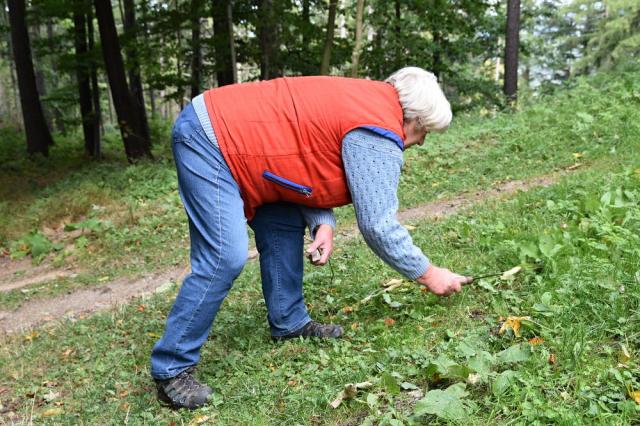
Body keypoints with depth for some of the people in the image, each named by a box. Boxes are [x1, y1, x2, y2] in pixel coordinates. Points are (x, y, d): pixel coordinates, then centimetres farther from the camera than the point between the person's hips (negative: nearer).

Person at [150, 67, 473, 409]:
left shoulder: (365, 104, 13)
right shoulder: (378, 136, -16)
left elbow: (310, 161, 13)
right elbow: (377, 225, -17)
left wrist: (323, 223, -4)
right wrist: (429, 275, -3)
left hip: (223, 128, 10)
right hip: (209, 138, -10)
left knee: (284, 226, 12)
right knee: (225, 259, -15)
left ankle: (289, 323, 23)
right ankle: (171, 369, -3)